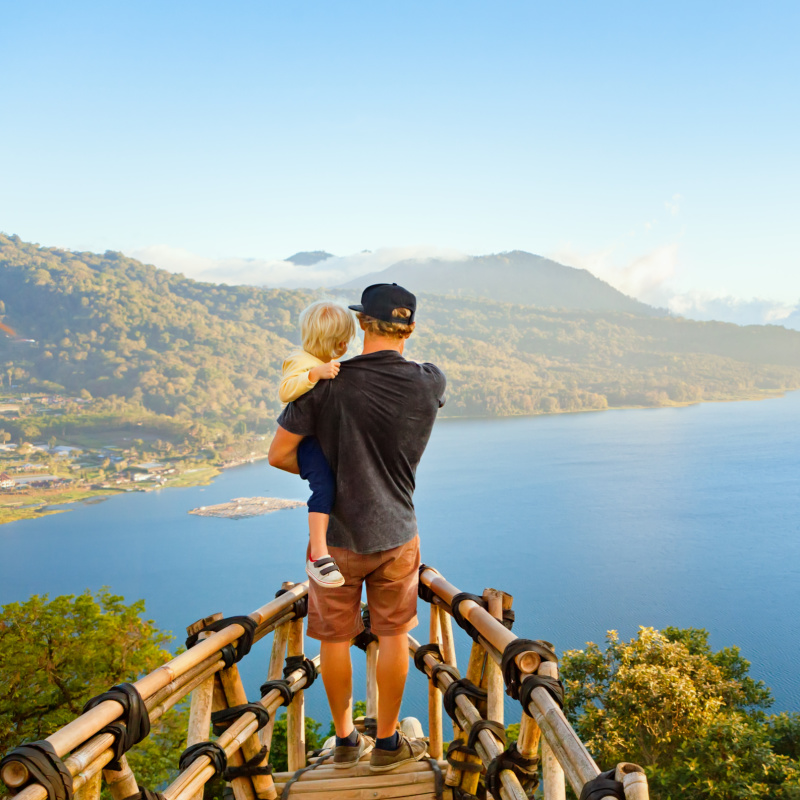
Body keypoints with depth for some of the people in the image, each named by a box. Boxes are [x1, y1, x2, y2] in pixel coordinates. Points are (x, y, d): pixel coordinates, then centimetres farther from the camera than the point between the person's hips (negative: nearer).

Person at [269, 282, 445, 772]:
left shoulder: (327, 383, -16)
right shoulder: (431, 384, -8)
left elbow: (279, 454, -11)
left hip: (336, 535, -1)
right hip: (396, 533, 2)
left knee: (336, 638, 15)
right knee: (393, 635, 15)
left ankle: (346, 739, 30)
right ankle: (388, 743, 27)